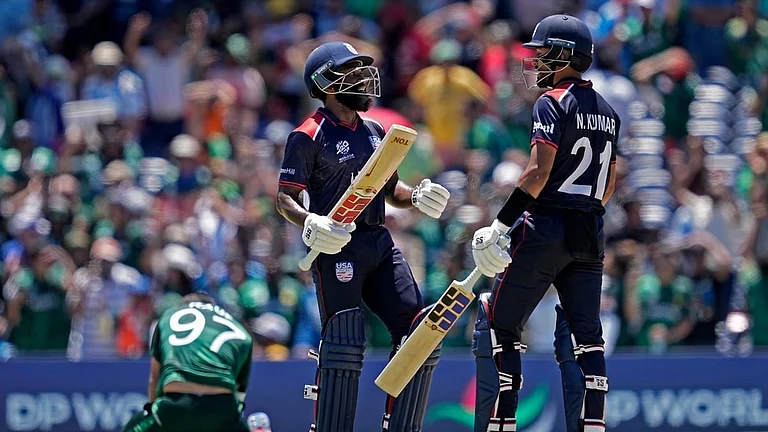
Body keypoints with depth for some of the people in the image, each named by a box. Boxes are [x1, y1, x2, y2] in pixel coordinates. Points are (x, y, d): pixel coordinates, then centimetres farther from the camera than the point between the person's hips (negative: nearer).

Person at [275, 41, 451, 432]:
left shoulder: (374, 132, 17)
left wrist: (417, 196, 4)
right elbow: (285, 197, -9)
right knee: (343, 344, -13)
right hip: (336, 248, -7)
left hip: (379, 243, 7)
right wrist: (310, 224, -28)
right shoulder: (309, 136, -6)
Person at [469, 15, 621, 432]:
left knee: (497, 327, 1)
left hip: (546, 229, -7)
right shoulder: (607, 112, 14)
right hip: (590, 236, 7)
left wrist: (500, 226, -18)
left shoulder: (552, 104, -9)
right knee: (586, 337, 7)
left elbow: (539, 172, -18)